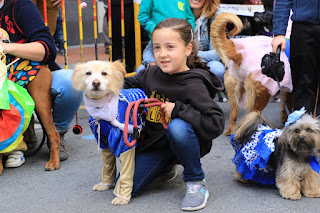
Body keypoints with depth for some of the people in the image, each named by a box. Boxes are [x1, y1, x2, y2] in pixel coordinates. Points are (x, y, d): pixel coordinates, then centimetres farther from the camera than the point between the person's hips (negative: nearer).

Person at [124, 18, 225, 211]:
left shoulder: (192, 86, -22)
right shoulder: (152, 73, -3)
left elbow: (216, 124, -30)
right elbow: (129, 85, 17)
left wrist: (178, 110, -30)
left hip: (185, 142, -5)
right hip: (155, 144, 6)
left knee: (177, 127, -39)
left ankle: (196, 183, -15)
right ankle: (168, 166, 23)